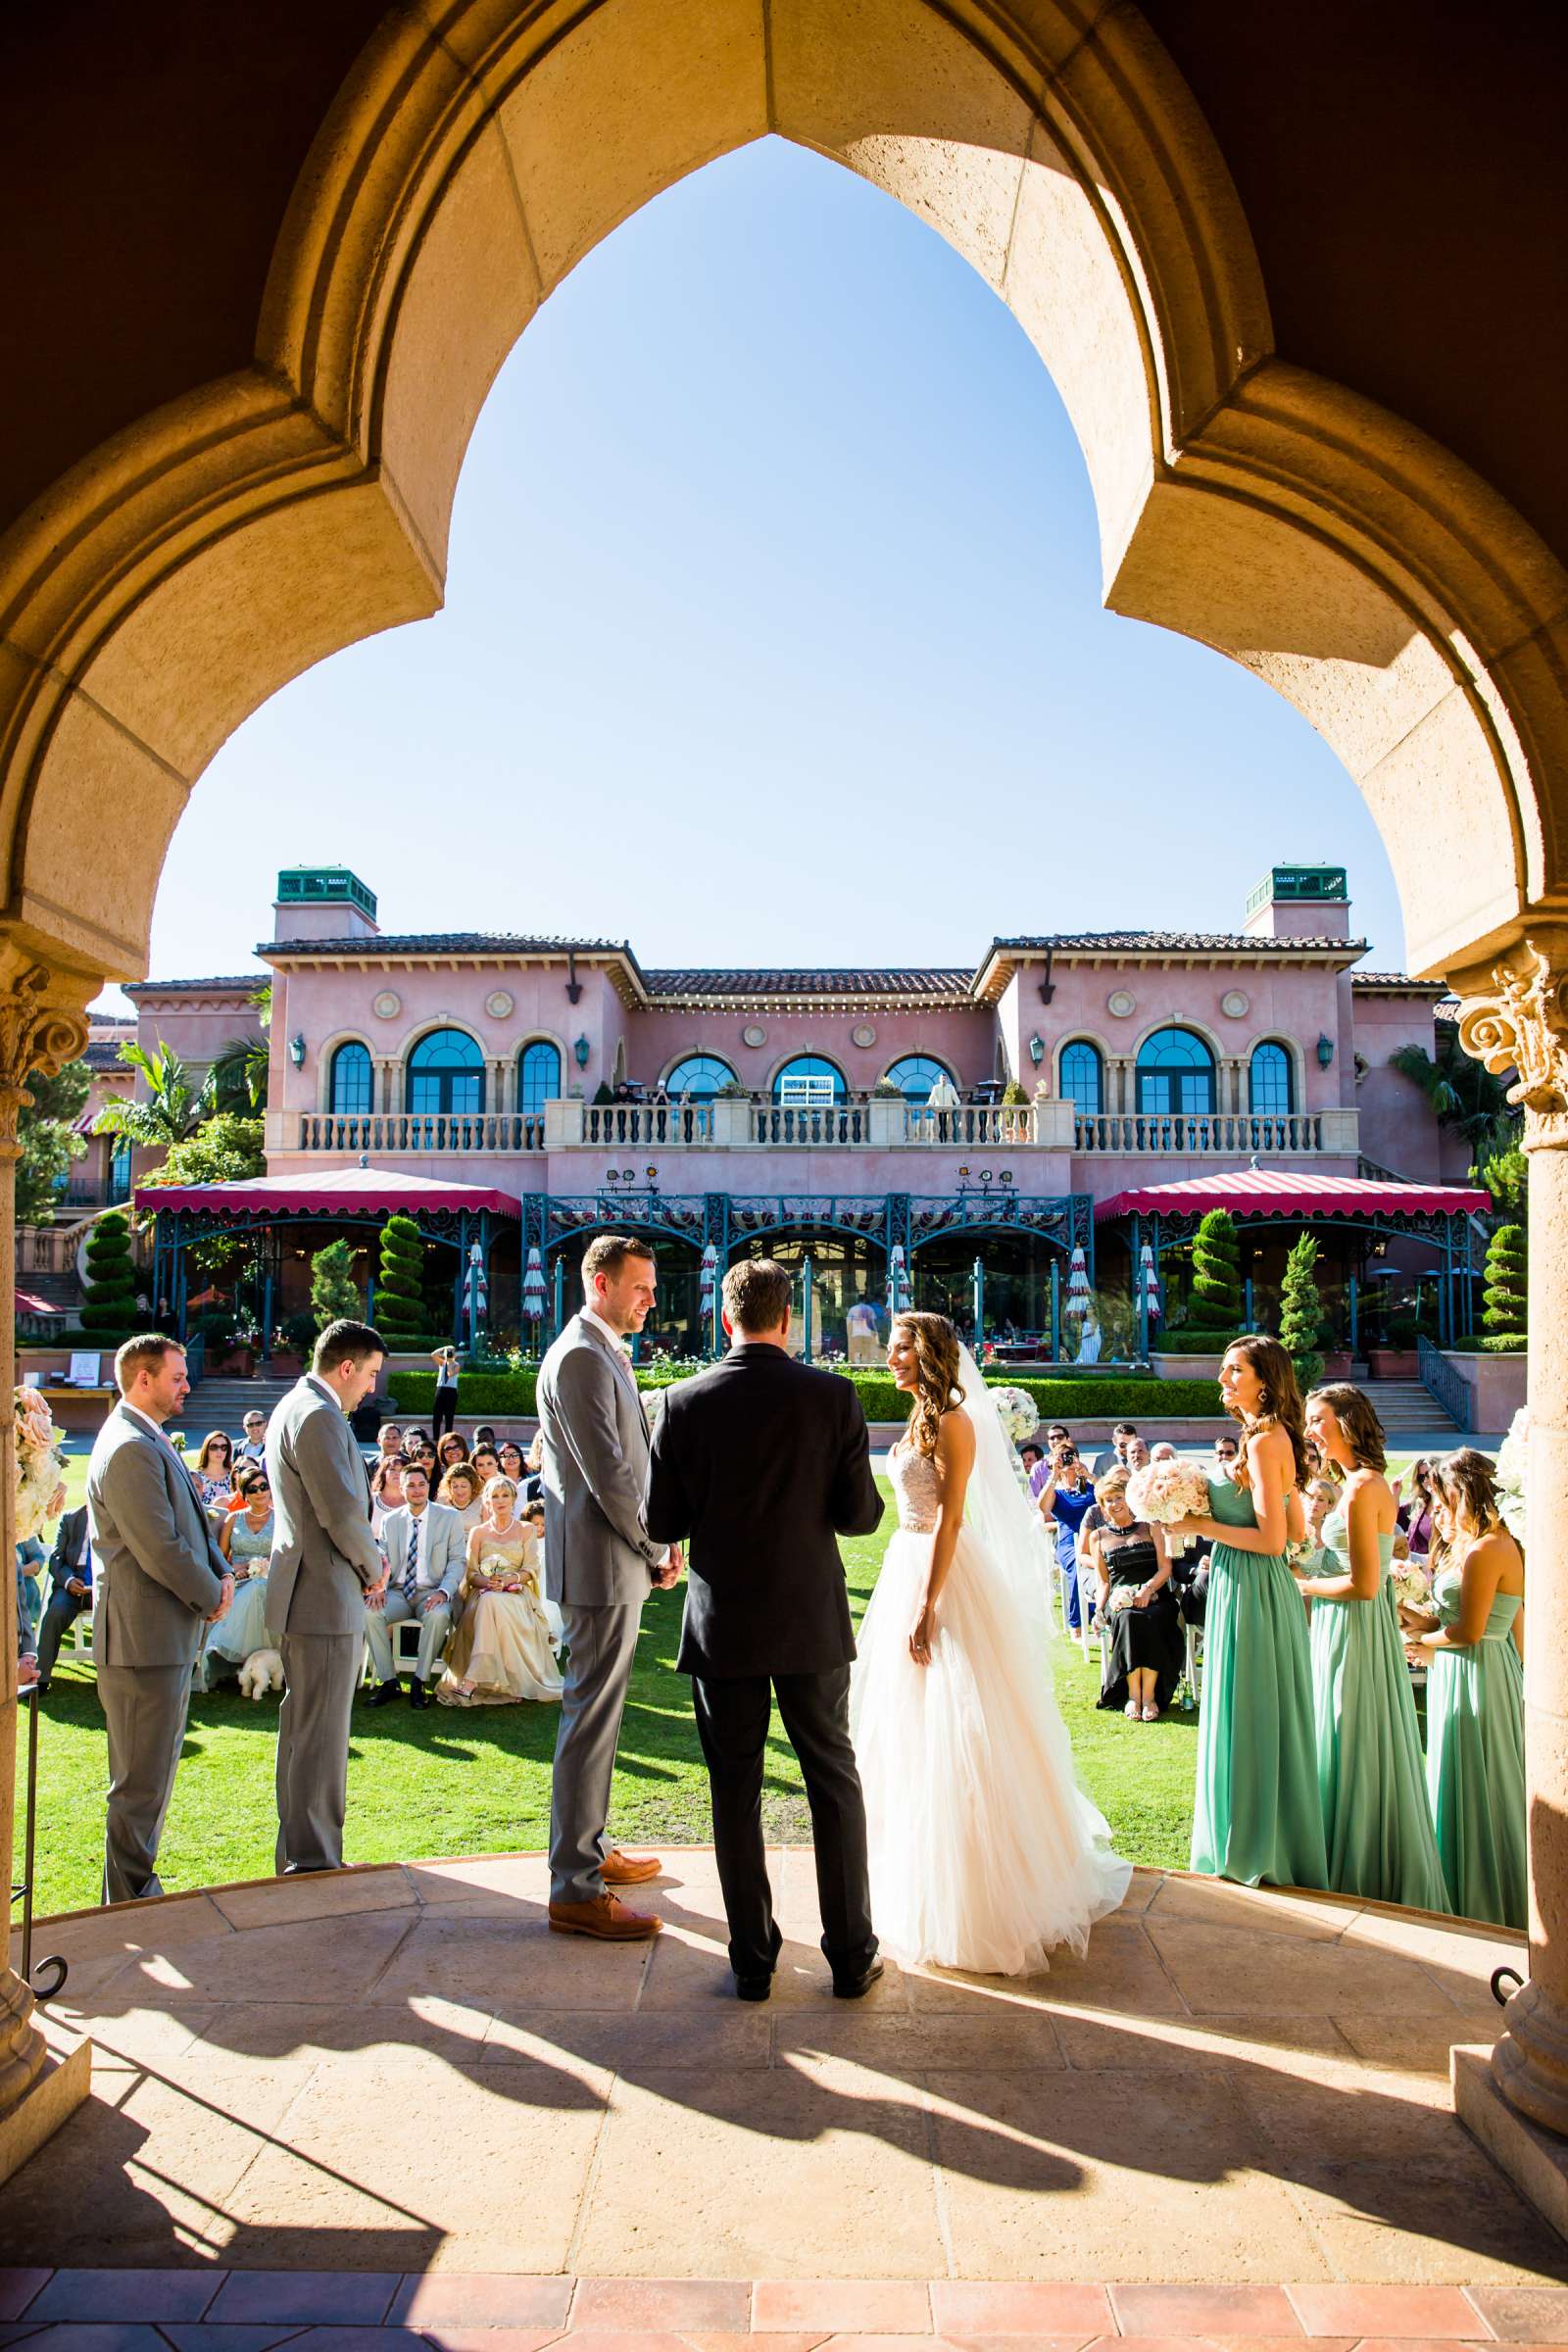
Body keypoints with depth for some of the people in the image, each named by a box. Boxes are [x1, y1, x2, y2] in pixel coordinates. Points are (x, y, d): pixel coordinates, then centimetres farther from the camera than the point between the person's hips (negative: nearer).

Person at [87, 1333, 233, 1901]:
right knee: (141, 1783, 0)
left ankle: (138, 1892, 32)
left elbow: (192, 1522, 18)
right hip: (145, 1640, -11)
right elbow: (160, 1550, -23)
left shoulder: (149, 1442, 15)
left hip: (168, 1636, 11)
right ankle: (131, 1909, 12)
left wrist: (221, 1573, 2)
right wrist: (211, 1595, -9)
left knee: (155, 1773, 20)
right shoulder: (130, 1449, -20)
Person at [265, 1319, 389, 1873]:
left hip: (307, 1593, 11)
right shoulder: (319, 1416, -18)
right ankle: (313, 1864, 6)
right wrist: (374, 1568, -6)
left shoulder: (296, 1407, 16)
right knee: (320, 1735, -2)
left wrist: (368, 1558, 8)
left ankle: (301, 1857, 30)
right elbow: (343, 1513, -22)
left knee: (306, 1732, 19)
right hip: (325, 1598, -11)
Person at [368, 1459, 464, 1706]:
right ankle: (388, 1681, -15)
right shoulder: (390, 1521, 12)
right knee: (369, 1612, -28)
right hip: (397, 1592, 3)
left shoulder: (449, 1518, 4)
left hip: (432, 1592, -2)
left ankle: (420, 1682, -19)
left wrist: (443, 1592, -18)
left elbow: (457, 1560, 0)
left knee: (439, 1616, -36)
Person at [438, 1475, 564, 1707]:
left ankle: (472, 1680, -44)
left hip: (516, 1594, -1)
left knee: (492, 1602, -37)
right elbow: (471, 1572, 9)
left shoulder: (526, 1529, 14)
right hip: (483, 1593, 1)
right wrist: (488, 1581, -14)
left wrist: (507, 1580, -16)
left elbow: (531, 1570, 4)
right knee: (488, 1601, -37)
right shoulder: (478, 1533, 19)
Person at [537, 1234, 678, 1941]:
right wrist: (657, 1551, -12)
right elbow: (607, 1476, -22)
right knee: (592, 1716, -4)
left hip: (617, 1561, 11)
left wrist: (653, 1545, 7)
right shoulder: (580, 1358, -18)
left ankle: (590, 1848, 33)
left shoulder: (604, 1354, 15)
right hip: (600, 1563, -11)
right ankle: (576, 1889, 5)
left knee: (597, 1711, 19)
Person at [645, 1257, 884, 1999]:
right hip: (812, 1621, 0)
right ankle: (851, 1956, 21)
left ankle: (753, 1960, 20)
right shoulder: (834, 1396, -9)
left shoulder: (685, 1402, -8)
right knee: (834, 1783, 14)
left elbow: (662, 1522, -5)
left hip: (722, 1624, 0)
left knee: (735, 1793, 11)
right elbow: (860, 1515, -7)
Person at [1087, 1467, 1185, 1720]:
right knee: (1129, 1617, -35)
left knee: (1150, 1619, -35)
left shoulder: (1150, 1528, 14)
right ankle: (1132, 1694, -30)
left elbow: (1165, 1568, 6)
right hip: (1120, 1600, 1)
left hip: (1155, 1596, 0)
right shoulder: (1098, 1537, 18)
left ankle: (1149, 1695, -29)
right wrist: (1099, 1608, -4)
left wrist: (1148, 1588, -13)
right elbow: (1104, 1581, 15)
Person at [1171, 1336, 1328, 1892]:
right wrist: (1222, 1506, 12)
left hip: (1251, 1593, -10)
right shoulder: (1277, 1438, 11)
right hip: (1258, 1592, 10)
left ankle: (1257, 1852, 14)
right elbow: (1298, 1529, 15)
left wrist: (1200, 1525, -16)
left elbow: (1274, 1539, -23)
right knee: (1257, 1719, 17)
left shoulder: (1263, 1443, -19)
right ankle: (1260, 1842, 29)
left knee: (1249, 1719, 2)